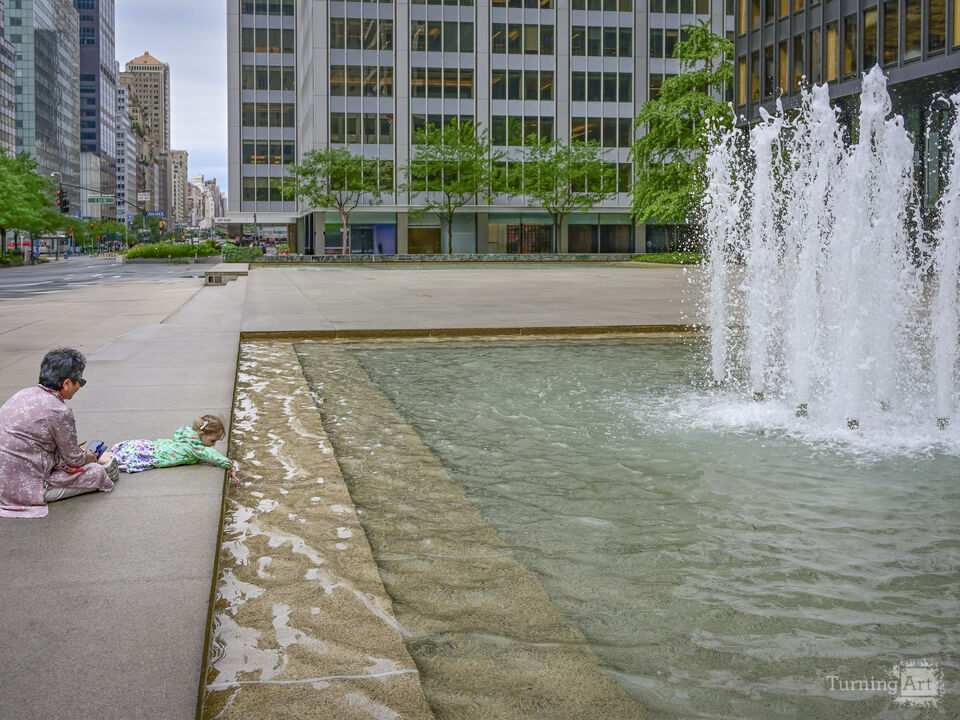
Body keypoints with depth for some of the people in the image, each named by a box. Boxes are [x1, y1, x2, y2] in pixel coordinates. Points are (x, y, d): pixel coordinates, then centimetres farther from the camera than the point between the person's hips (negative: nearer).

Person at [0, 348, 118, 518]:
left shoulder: (25, 394, 6)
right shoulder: (59, 411, -20)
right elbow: (74, 459, -8)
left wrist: (71, 448, 27)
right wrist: (88, 456, 15)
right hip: (24, 490, -9)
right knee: (97, 472, -1)